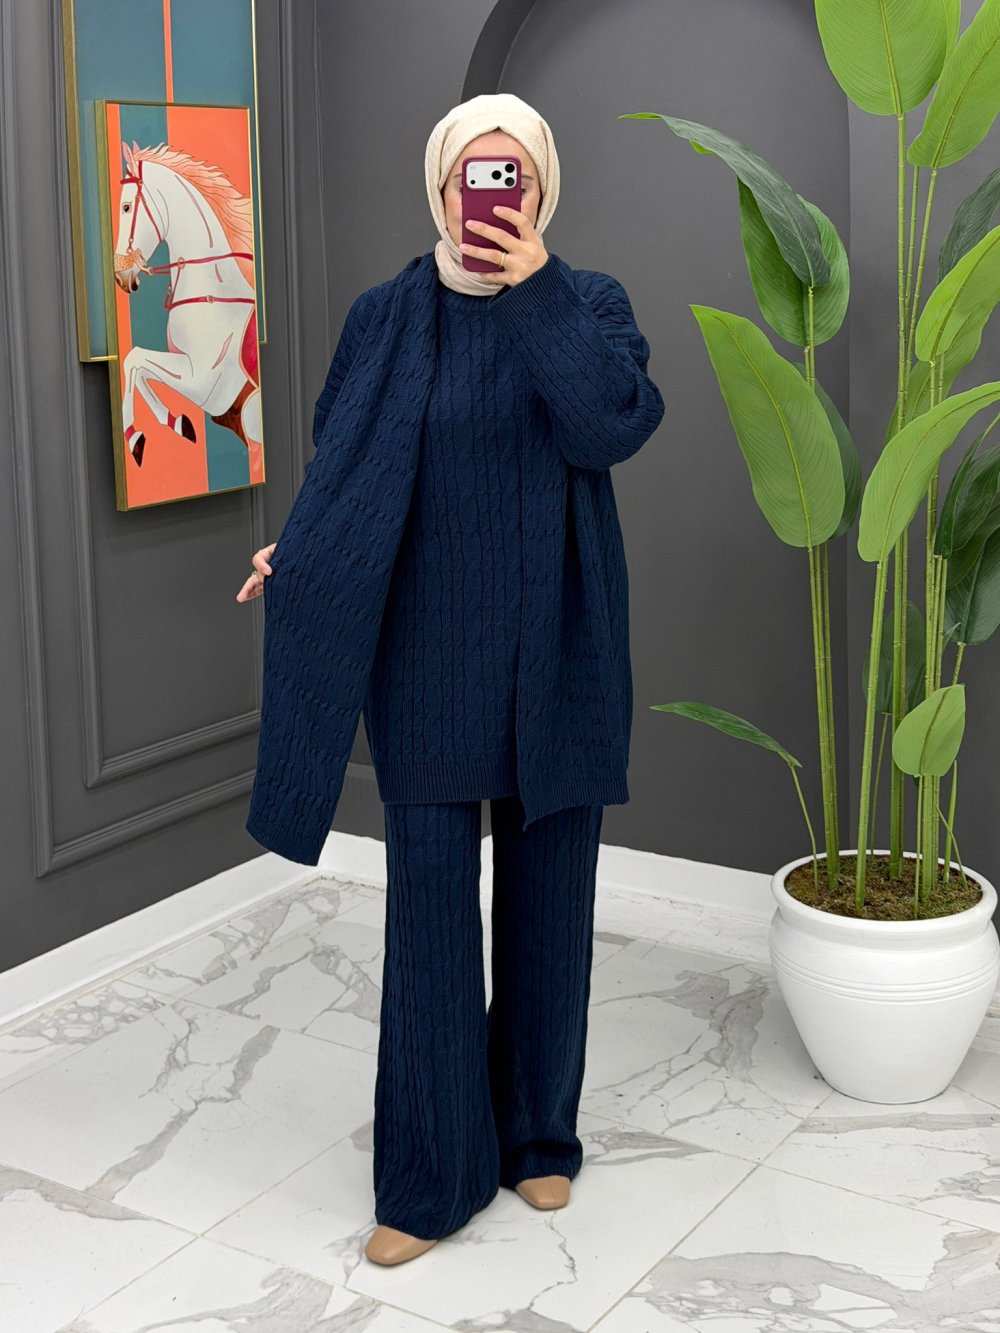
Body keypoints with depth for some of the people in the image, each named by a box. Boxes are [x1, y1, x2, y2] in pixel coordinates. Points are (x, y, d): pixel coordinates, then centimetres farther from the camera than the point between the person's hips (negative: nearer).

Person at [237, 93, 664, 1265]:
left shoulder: (588, 304, 1)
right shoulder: (382, 317, 4)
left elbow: (613, 428, -17)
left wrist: (536, 286, -21)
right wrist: (295, 553, -14)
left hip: (554, 650, 0)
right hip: (425, 652, 0)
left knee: (547, 895, 9)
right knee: (429, 901, 1)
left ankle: (538, 1130, 28)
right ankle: (433, 1171, 12)